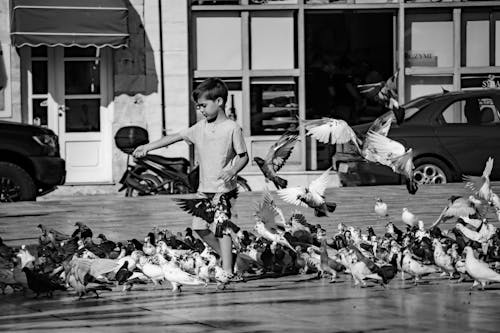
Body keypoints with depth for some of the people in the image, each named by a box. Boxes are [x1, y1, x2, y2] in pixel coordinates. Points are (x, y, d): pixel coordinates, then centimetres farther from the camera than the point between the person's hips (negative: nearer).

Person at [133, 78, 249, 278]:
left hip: (224, 188, -7)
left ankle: (227, 270, -13)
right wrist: (147, 147, 9)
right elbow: (175, 137, 12)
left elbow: (243, 156, -4)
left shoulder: (232, 128, -7)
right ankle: (226, 255, 18)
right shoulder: (200, 128, 9)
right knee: (200, 227, 5)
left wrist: (233, 171, -22)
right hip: (205, 188, 7)